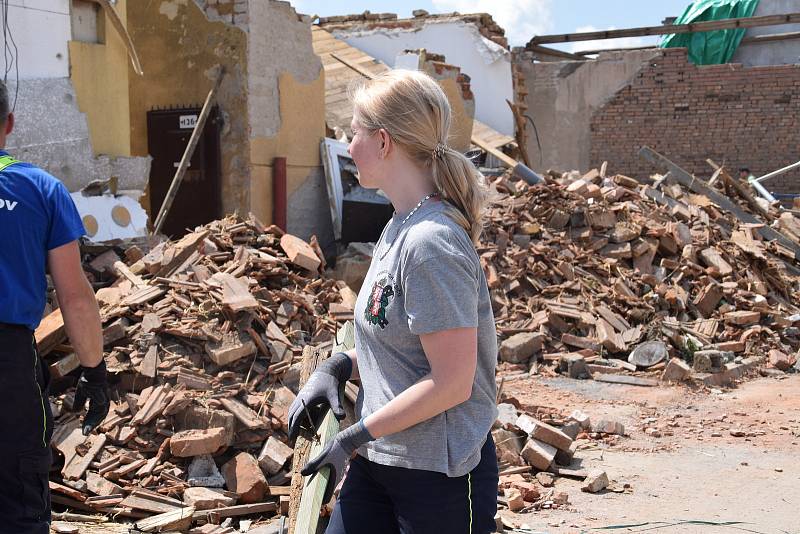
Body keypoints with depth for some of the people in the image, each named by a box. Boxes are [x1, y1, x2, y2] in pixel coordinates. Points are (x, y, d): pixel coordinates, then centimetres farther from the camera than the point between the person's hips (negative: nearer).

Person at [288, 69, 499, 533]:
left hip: (440, 474, -8)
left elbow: (451, 383, -23)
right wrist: (340, 367, 1)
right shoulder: (401, 227, 7)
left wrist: (356, 437, -16)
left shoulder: (430, 243, -22)